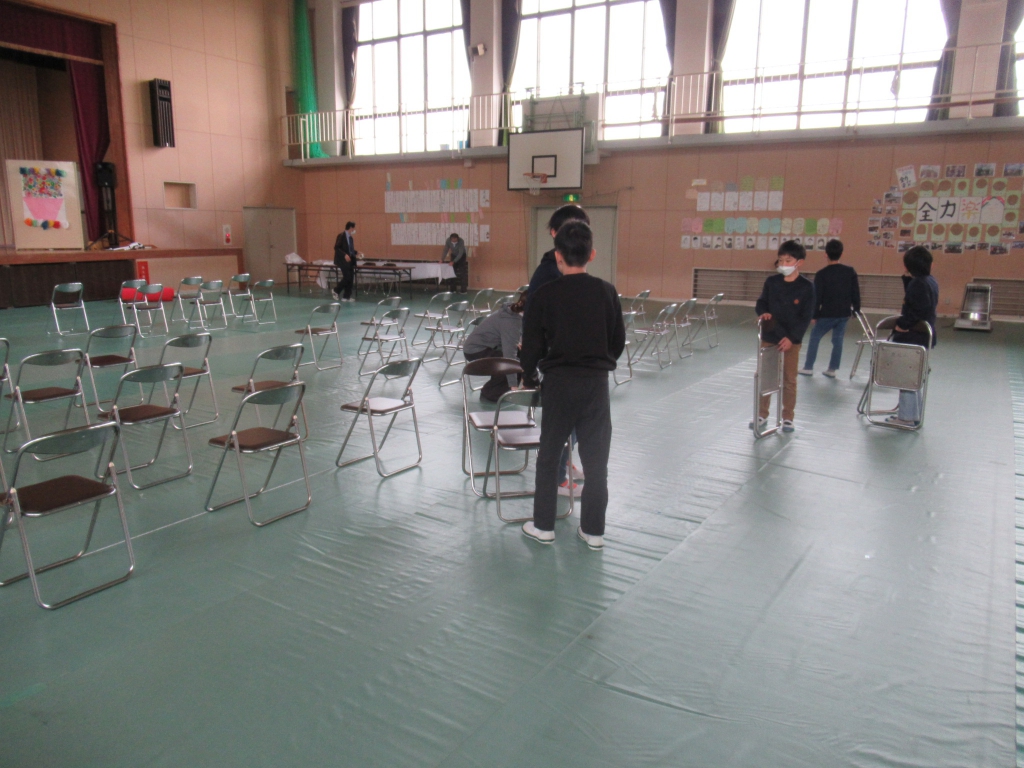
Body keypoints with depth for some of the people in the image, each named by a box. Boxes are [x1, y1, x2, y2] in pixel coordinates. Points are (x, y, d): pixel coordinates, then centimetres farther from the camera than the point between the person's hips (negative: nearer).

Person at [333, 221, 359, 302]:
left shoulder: (350, 237, 13)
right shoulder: (341, 236, -10)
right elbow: (336, 248, -16)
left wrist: (356, 253, 6)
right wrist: (344, 255, -25)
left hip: (350, 260, 8)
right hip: (343, 260, -8)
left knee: (351, 279, 4)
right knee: (347, 277, -12)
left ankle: (346, 296, 9)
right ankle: (336, 290, 9)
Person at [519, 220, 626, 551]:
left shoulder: (545, 294, -7)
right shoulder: (606, 292, -1)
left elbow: (532, 343, -2)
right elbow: (619, 341, 6)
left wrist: (528, 378, 14)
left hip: (559, 381, -1)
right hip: (597, 381, 2)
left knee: (549, 456, 13)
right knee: (596, 459, 10)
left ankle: (543, 526, 22)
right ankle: (593, 530, 18)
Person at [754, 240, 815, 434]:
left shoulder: (806, 287, -7)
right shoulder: (771, 282, 0)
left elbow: (806, 317, -9)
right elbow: (761, 303, 8)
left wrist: (792, 337, -17)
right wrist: (763, 313, -16)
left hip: (791, 340, -3)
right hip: (768, 338, 3)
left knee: (789, 380, 6)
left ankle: (788, 417, 18)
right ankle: (761, 413, 21)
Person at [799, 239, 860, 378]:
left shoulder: (821, 274, -11)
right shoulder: (851, 271, 0)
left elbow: (817, 297, -9)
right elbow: (856, 294, 4)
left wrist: (814, 315, -1)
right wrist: (856, 310, 14)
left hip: (827, 314, -3)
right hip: (844, 313, 3)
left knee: (814, 338, 10)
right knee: (838, 340, 12)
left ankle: (808, 368, 11)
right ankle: (832, 369, 14)